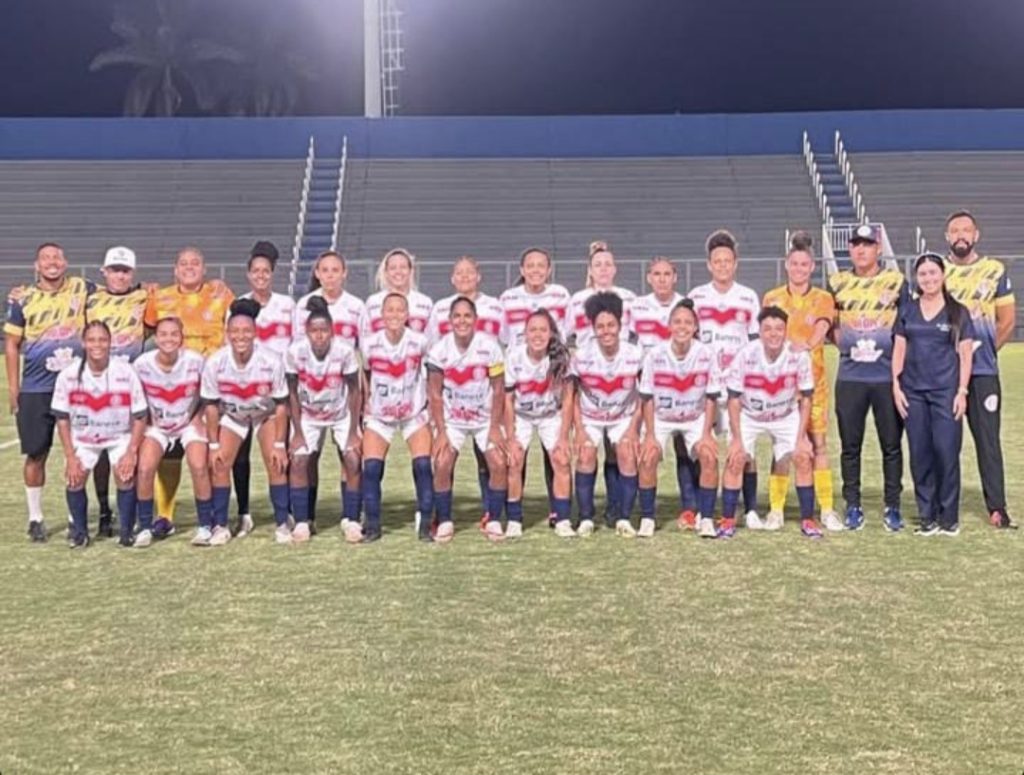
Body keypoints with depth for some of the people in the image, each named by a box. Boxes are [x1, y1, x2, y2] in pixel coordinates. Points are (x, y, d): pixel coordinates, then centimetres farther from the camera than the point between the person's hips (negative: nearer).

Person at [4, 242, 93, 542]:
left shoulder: (83, 289, 2)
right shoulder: (23, 299, 2)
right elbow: (11, 343, 6)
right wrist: (13, 387, 1)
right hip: (35, 390, 0)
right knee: (36, 454, 5)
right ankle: (35, 518, 17)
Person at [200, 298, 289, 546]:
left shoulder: (271, 362, -32)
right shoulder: (215, 363, -29)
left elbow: (281, 405, -19)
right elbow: (211, 405, -15)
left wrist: (279, 444, -16)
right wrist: (214, 445, -12)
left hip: (266, 414, -1)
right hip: (232, 415, 1)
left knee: (276, 464, -11)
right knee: (219, 465, -7)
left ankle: (282, 524, 1)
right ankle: (220, 526, 5)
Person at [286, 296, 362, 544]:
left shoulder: (344, 351, -27)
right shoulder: (295, 352, -24)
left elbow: (354, 391, -15)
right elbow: (293, 393, -12)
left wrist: (353, 432, -15)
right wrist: (297, 432, -13)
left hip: (341, 414, -1)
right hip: (308, 415, 1)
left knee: (353, 460, -14)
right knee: (298, 460, -13)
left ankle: (351, 521, 0)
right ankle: (301, 522, -1)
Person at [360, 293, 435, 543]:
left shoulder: (419, 342, -16)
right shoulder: (369, 344, -13)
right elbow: (365, 375, 4)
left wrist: (428, 398, 4)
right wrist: (366, 403, 3)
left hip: (414, 413, -1)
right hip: (379, 415, 1)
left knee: (423, 465, -12)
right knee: (371, 467, -10)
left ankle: (425, 524, -1)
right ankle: (372, 525, 3)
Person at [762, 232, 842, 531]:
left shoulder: (823, 299, 7)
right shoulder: (772, 298, 10)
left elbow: (820, 331, -9)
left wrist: (804, 346, -30)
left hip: (813, 380, 0)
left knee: (819, 443, -1)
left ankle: (827, 510, 4)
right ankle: (775, 509, 5)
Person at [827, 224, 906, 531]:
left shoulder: (896, 281, 3)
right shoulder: (837, 283, 8)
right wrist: (845, 345, 1)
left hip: (888, 375, -1)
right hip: (850, 376, 1)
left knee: (891, 445, 3)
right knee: (850, 445, 4)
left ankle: (892, 508, 12)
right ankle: (853, 506, 13)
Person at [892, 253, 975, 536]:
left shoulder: (958, 312, 4)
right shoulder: (907, 311, 11)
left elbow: (965, 354, 2)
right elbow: (899, 350, 11)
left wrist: (962, 391, -6)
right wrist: (896, 385, 3)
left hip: (946, 391, -3)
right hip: (913, 392, 3)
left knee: (946, 452, -8)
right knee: (920, 454, 3)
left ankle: (949, 517, 2)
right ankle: (927, 516, 11)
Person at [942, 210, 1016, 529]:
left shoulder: (994, 271, 4)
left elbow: (1008, 320, 7)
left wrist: (985, 349, 4)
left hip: (983, 371, -1)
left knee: (988, 439, -2)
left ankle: (997, 507, 1)